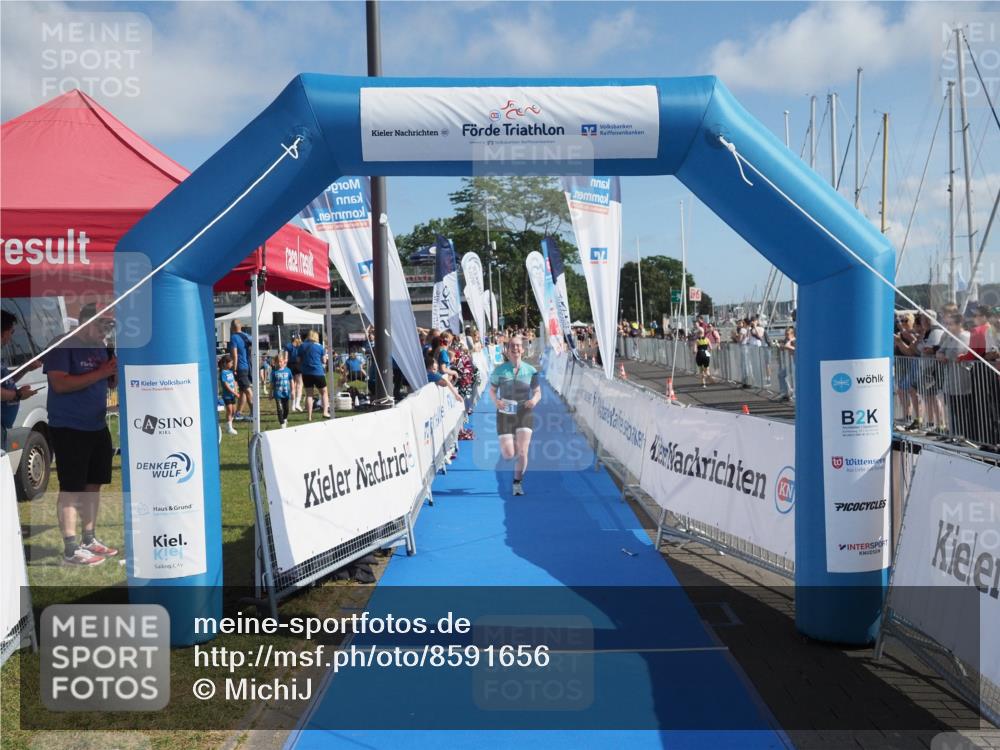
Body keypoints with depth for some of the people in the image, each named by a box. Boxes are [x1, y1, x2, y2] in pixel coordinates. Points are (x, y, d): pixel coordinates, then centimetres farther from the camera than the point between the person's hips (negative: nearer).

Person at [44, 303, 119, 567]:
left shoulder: (101, 348, 10)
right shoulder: (63, 346, -12)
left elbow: (109, 384, 19)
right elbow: (60, 384, -23)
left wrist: (116, 372, -4)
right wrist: (101, 372, -22)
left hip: (97, 427, 8)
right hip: (68, 429, -7)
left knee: (93, 485, 12)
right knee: (70, 488, -5)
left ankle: (89, 540, 22)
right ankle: (70, 549, -2)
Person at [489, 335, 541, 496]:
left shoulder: (530, 371, -1)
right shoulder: (500, 370, -3)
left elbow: (537, 392, 6)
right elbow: (492, 390, 7)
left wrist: (534, 400, -17)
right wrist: (496, 401, -14)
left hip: (524, 413, 0)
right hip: (505, 414, 0)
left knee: (522, 452, -7)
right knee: (508, 455, -5)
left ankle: (518, 483, 16)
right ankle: (511, 444, 34)